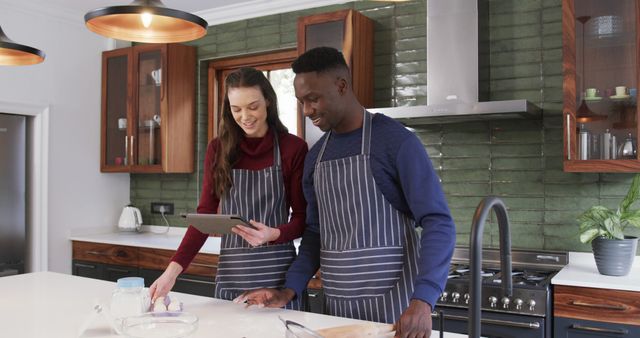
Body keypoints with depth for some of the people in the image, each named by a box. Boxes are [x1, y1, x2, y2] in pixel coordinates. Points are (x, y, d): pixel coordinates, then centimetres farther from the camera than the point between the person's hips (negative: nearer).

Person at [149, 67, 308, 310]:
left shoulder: (293, 148, -4)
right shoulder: (218, 150, 4)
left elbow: (302, 217, -1)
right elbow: (204, 214, 2)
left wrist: (274, 234, -22)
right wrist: (174, 268, -9)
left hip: (277, 272, -2)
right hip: (230, 274, 2)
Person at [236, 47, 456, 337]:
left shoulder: (396, 141, -10)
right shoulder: (315, 156, 8)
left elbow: (437, 222, -15)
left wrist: (422, 301, -26)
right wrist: (290, 291, 3)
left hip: (391, 303, -5)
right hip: (336, 304, 5)